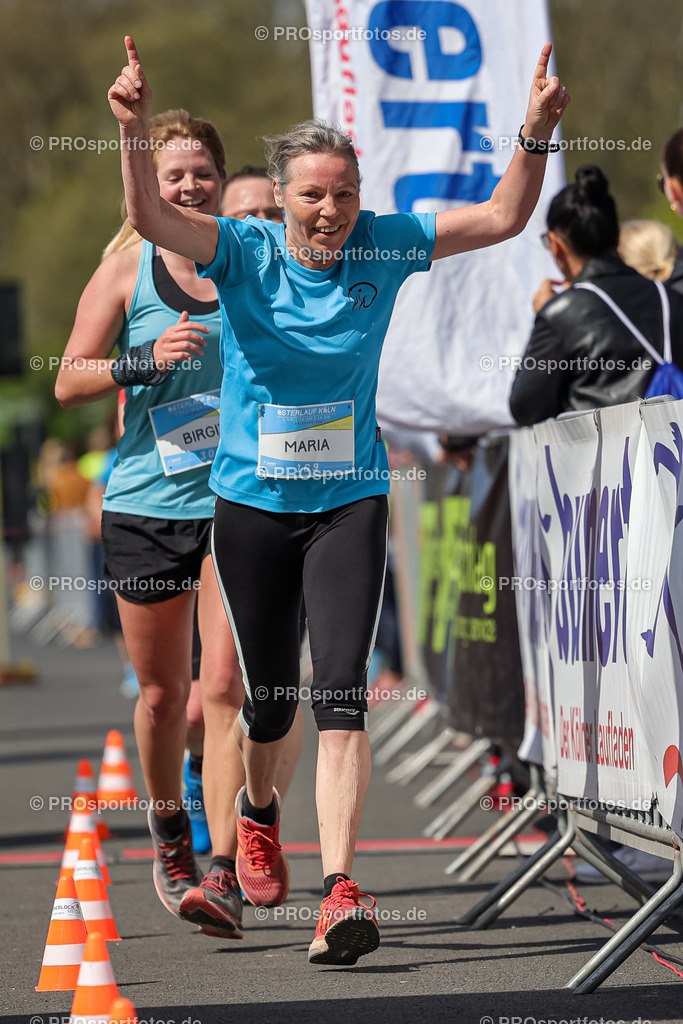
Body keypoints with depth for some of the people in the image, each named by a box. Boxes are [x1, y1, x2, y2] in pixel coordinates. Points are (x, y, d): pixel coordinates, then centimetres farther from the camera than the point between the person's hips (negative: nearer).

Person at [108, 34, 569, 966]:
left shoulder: (383, 247, -4)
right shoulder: (246, 252, -9)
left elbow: (503, 218, -4)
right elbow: (149, 217, -25)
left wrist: (536, 136, -20)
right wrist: (134, 129, -42)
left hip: (349, 502, 0)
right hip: (251, 501, 0)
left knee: (342, 691, -14)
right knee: (268, 695, 12)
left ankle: (341, 890, -21)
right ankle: (257, 812, 46)